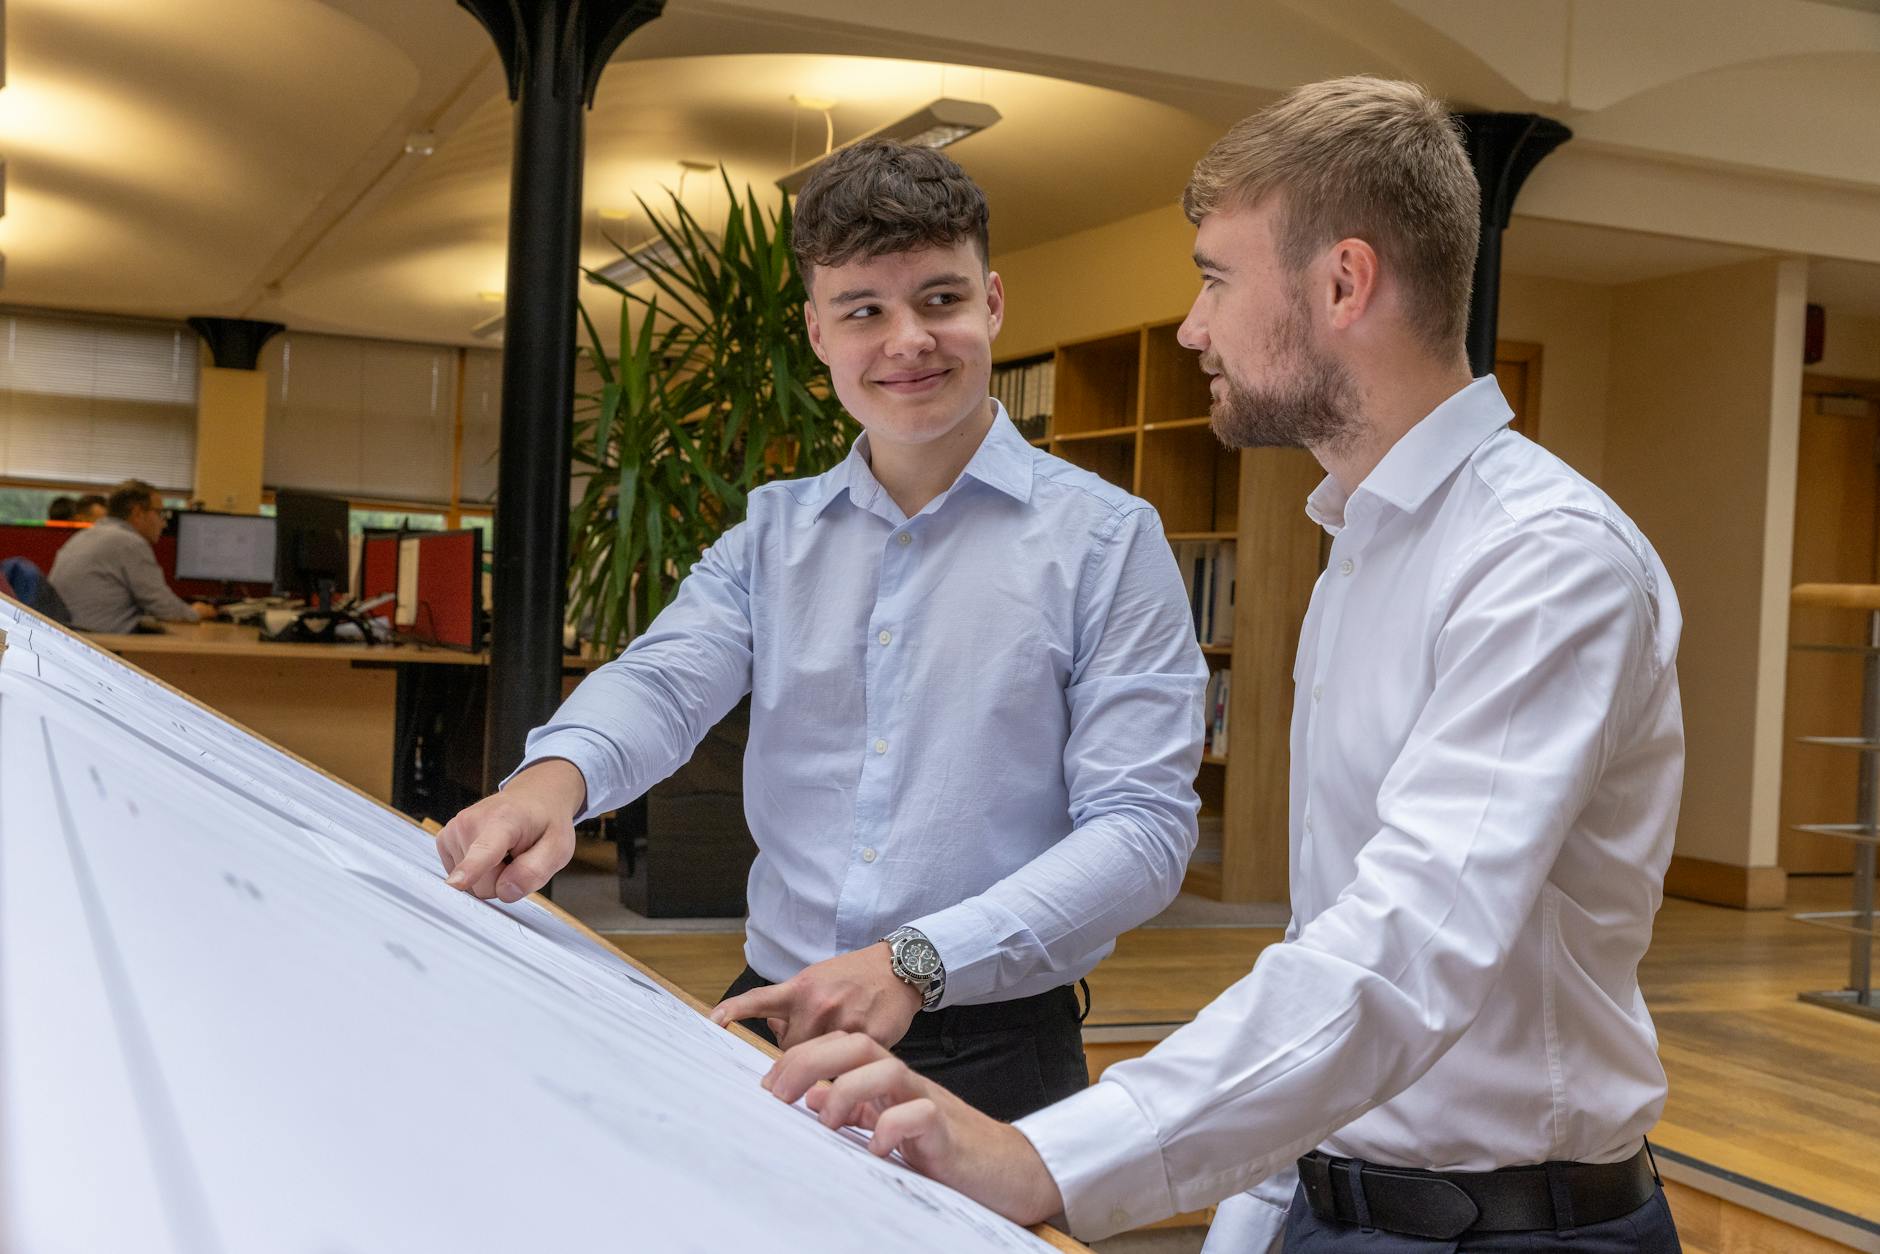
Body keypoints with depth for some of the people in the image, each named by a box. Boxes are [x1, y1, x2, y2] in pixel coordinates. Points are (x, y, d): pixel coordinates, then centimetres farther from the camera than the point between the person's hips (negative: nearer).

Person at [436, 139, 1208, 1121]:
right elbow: (664, 680, -4)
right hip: (771, 1020, 3)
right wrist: (555, 776, -29)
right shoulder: (772, 534, 11)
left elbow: (1143, 825, -11)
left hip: (991, 1054, -3)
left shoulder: (1107, 538, -4)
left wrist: (918, 961, -24)